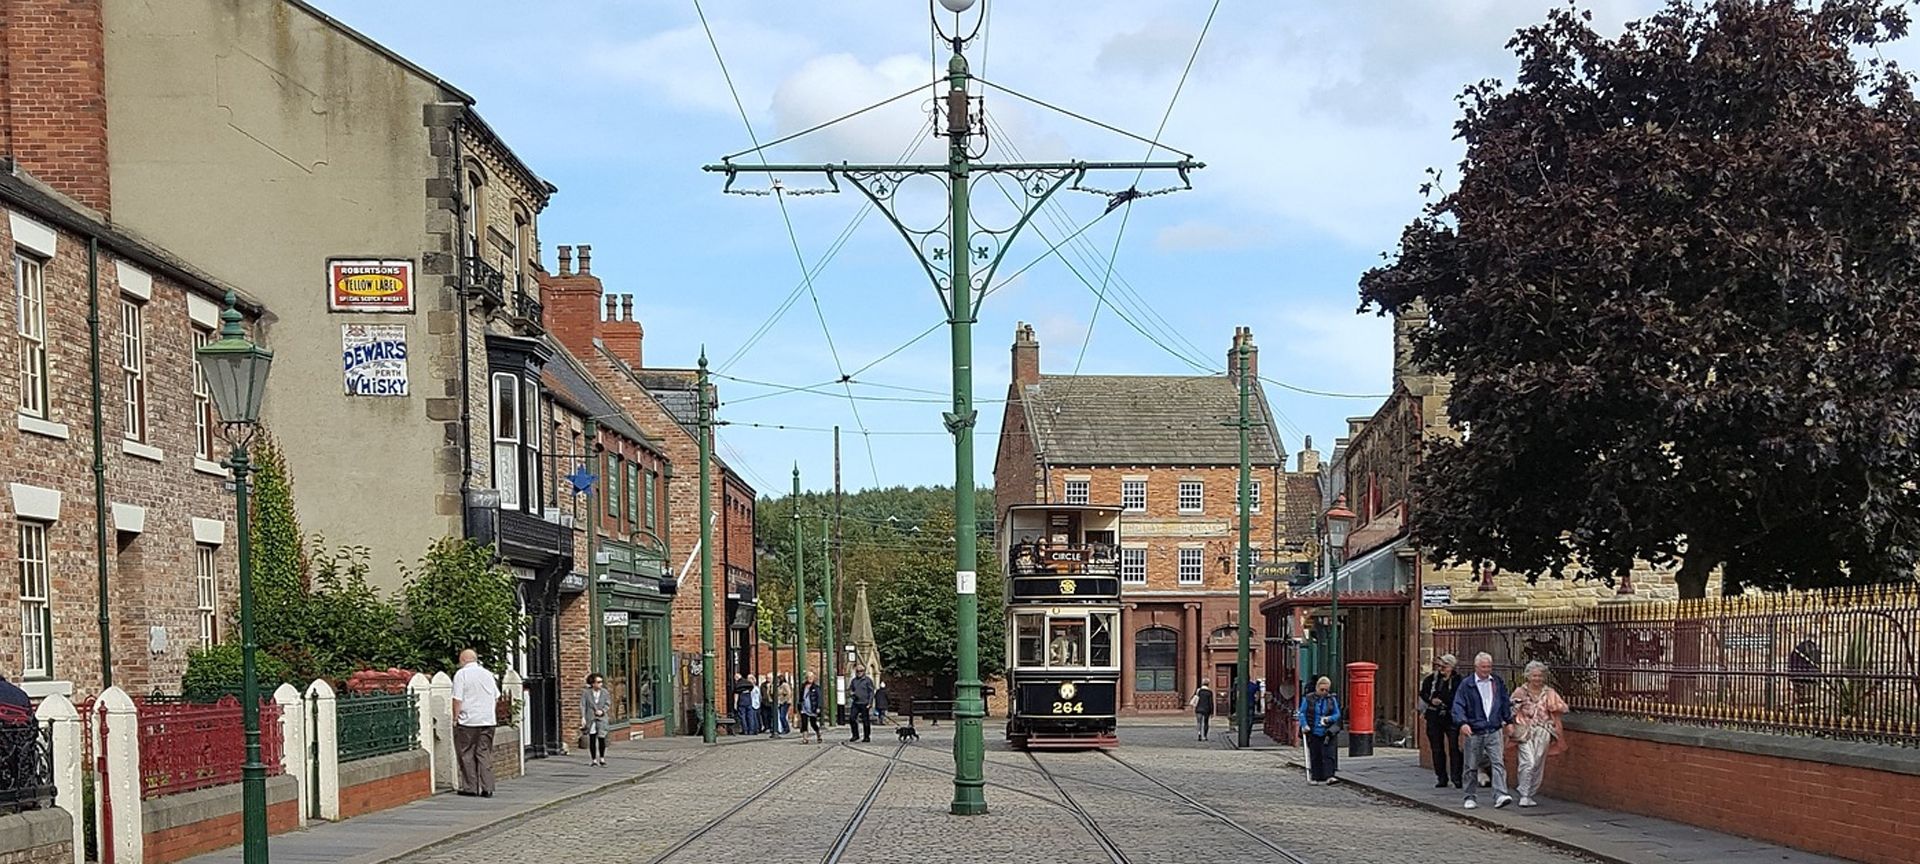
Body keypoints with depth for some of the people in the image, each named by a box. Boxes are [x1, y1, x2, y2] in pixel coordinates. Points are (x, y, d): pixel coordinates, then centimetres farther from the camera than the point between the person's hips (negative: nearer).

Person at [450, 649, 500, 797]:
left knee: (467, 755, 4)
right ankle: (487, 789, 3)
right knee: (485, 754, 6)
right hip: (488, 720, 5)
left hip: (468, 720, -5)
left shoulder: (461, 674, -6)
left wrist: (455, 717, -3)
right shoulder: (487, 674, 11)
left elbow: (457, 699, -10)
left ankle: (470, 788, 5)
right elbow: (496, 698, 15)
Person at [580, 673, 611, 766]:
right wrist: (583, 717, -12)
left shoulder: (604, 692, 6)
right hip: (590, 719, -1)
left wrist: (602, 711, -11)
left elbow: (608, 704, 7)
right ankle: (593, 759, 8)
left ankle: (602, 758, 13)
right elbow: (582, 705, -3)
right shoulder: (585, 692, -1)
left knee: (602, 738, -3)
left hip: (601, 718, 1)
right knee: (592, 739, 0)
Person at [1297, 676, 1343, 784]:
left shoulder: (1332, 699, 5)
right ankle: (1316, 778, 13)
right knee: (1315, 756, 5)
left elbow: (1337, 714, 7)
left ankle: (1329, 776, -13)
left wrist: (1329, 719, -13)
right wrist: (1304, 725, -12)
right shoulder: (1308, 699, 1)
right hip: (1313, 732, 0)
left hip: (1327, 733, 0)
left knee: (1328, 754, -10)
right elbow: (1302, 713, 2)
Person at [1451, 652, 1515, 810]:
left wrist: (1509, 721, 13)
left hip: (1494, 731, 2)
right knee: (1472, 767, 6)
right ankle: (1470, 797, 17)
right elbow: (1458, 706, -8)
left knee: (1498, 762, -11)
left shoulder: (1498, 683, 10)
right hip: (1474, 732, -2)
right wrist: (1463, 723, -23)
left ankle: (1500, 795, -17)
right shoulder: (1466, 685, -2)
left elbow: (1506, 703, 19)